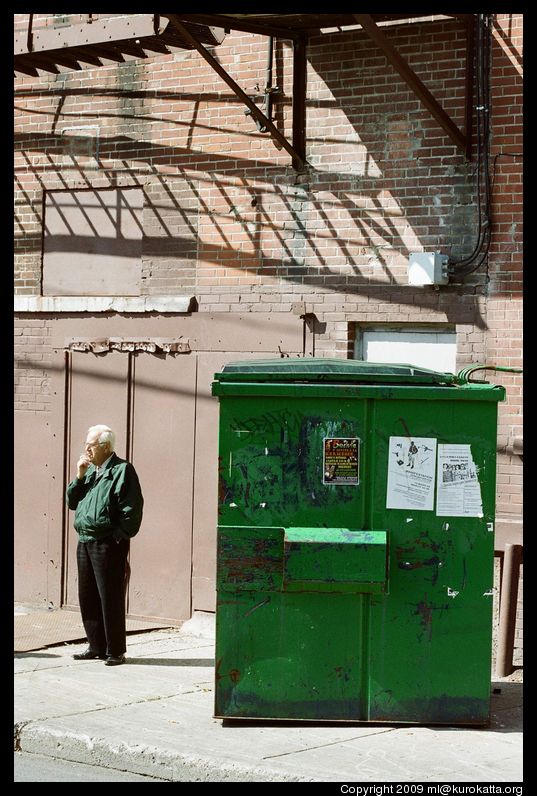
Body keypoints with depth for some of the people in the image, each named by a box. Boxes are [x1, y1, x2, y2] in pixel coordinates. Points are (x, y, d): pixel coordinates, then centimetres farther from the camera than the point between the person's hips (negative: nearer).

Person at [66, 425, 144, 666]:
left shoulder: (122, 470, -7)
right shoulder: (89, 470, 17)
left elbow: (132, 510, -12)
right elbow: (72, 502, 16)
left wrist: (119, 537, -15)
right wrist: (79, 477, 3)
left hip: (108, 544, -8)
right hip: (84, 542, 8)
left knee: (110, 598, -5)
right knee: (87, 597, 11)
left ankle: (115, 651, 1)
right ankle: (96, 646, 20)